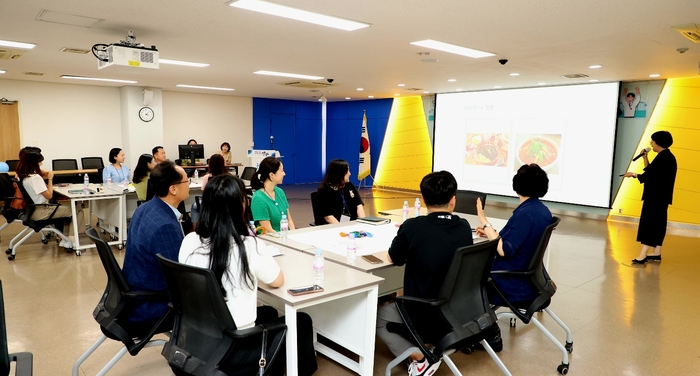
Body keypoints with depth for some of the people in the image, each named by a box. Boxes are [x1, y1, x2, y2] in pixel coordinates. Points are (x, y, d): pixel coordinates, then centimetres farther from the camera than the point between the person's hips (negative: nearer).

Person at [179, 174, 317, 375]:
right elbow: (278, 281, -4)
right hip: (235, 351, -6)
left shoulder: (189, 241, -8)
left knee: (268, 313, 31)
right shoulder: (250, 246, -22)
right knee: (302, 321, 19)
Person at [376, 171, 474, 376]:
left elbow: (394, 259, -1)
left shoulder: (412, 227, -18)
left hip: (425, 319, -6)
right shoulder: (464, 228, -6)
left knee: (378, 315, 21)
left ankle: (420, 359, 6)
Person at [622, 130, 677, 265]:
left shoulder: (663, 157, -17)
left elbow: (649, 176, -19)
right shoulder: (666, 157, 15)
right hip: (660, 196, 10)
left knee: (649, 222, -11)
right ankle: (656, 253, 20)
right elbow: (652, 172, 18)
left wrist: (633, 175, -6)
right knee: (657, 223, 13)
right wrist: (645, 158, 11)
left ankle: (643, 255, -13)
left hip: (656, 196, -10)